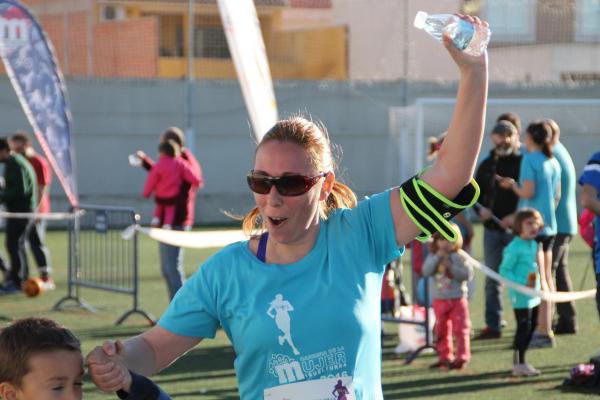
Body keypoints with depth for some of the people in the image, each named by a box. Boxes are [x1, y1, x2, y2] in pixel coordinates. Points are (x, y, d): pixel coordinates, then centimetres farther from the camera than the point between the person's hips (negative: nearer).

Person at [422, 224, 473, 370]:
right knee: (441, 330, 10)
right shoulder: (433, 257, 3)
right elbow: (426, 271, -12)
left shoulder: (459, 257, -4)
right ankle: (444, 357, 19)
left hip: (457, 299, -3)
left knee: (460, 329, -3)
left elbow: (468, 274, -13)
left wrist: (451, 268, -21)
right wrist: (438, 257, -20)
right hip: (439, 299, 3)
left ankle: (462, 357, 3)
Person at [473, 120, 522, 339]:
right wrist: (481, 209, -3)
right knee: (492, 279, 8)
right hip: (492, 228, 5)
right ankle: (493, 325, 14)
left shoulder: (523, 163, -3)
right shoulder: (487, 164, 12)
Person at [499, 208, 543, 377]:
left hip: (533, 295, 9)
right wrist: (521, 284, -22)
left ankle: (519, 361, 24)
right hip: (521, 296, -9)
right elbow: (504, 270, -16)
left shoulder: (533, 244, 9)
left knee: (531, 327, 14)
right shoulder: (515, 247, -17)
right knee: (524, 327, -7)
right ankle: (519, 364, 0)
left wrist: (536, 285, 12)